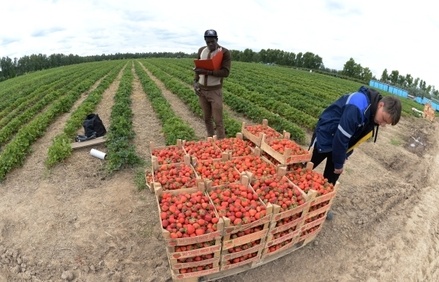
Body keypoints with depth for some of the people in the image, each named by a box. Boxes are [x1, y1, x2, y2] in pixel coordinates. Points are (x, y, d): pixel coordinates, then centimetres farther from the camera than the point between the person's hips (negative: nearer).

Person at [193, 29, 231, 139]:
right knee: (207, 118, 12)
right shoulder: (201, 50, 7)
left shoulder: (225, 52, -9)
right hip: (201, 89, 5)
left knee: (218, 120, -4)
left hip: (215, 90, -5)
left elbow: (225, 72, -17)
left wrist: (207, 72, -26)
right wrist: (195, 81, 2)